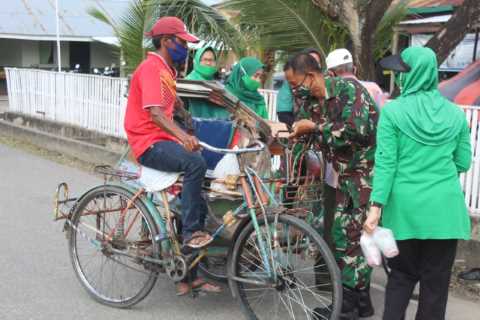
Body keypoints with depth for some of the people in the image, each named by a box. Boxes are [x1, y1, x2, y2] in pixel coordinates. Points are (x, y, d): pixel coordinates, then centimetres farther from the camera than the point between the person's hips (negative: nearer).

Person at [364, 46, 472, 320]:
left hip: (405, 207, -1)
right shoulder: (455, 113, 2)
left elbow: (385, 163, -10)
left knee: (402, 274, 15)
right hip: (445, 208, 2)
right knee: (436, 281, 12)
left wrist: (376, 206, -8)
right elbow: (463, 163, 7)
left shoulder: (393, 111, -7)